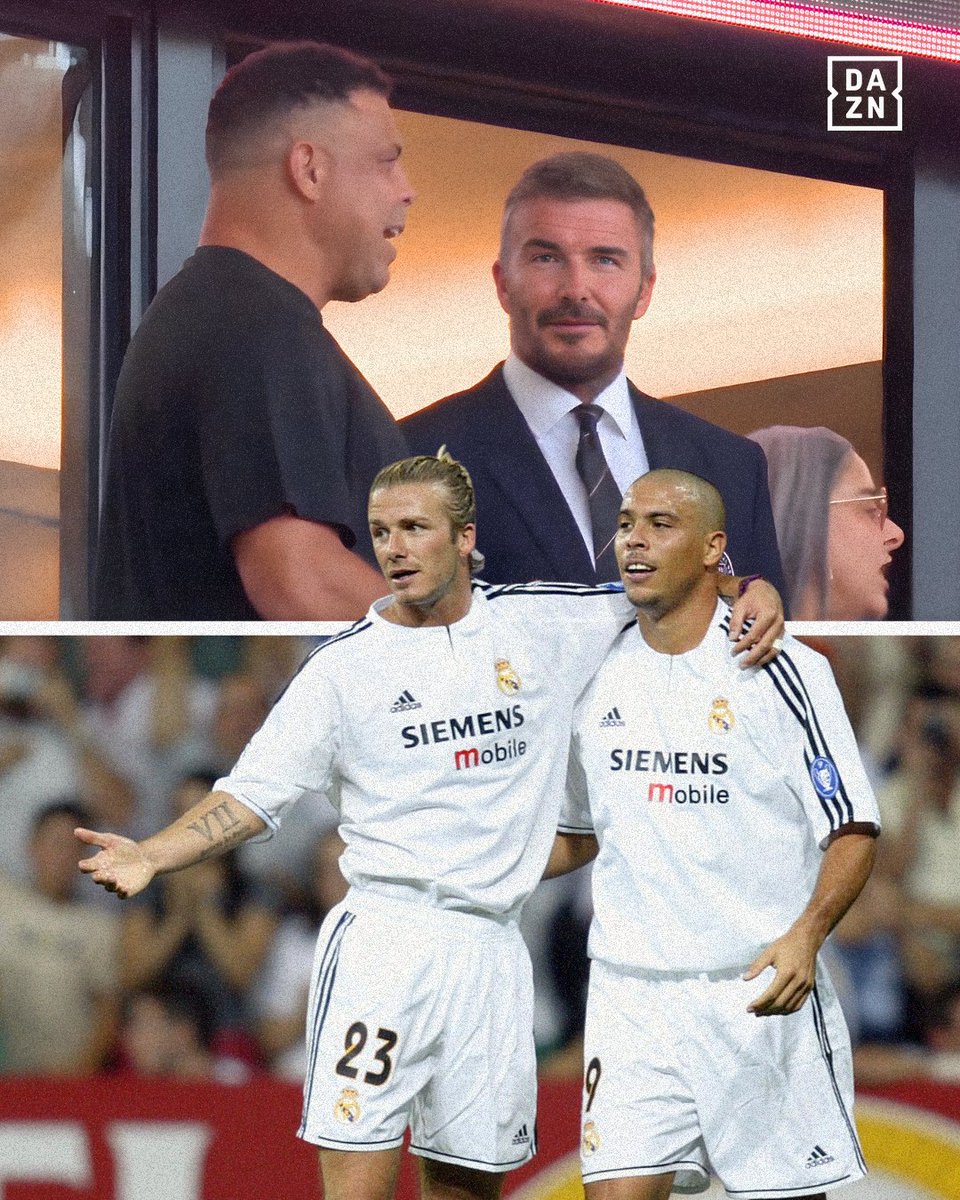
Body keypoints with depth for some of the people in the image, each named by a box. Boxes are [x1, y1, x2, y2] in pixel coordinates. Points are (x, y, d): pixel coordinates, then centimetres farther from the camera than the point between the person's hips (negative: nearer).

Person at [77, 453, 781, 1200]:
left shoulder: (545, 624, 9)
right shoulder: (347, 664, 3)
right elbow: (253, 795, 1)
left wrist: (751, 595, 0)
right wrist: (152, 856, -15)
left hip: (492, 953, 3)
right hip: (384, 942, -3)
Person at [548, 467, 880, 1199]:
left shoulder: (783, 671, -5)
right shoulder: (599, 678, 9)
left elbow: (853, 829, -4)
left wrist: (805, 935, -21)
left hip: (761, 993, -3)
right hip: (629, 994, 3)